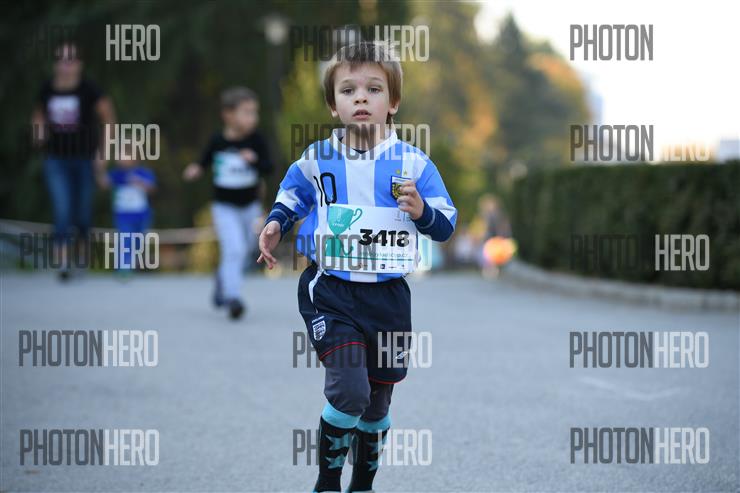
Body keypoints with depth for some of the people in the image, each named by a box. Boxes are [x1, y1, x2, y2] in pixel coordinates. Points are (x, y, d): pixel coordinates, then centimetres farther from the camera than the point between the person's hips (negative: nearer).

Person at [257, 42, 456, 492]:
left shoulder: (413, 163, -1)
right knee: (349, 391, -20)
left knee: (377, 402, 14)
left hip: (389, 297, 2)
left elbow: (446, 226, 1)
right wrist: (275, 225, 0)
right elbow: (290, 198, 19)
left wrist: (422, 211, -19)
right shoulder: (316, 159, 0)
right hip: (330, 291, -2)